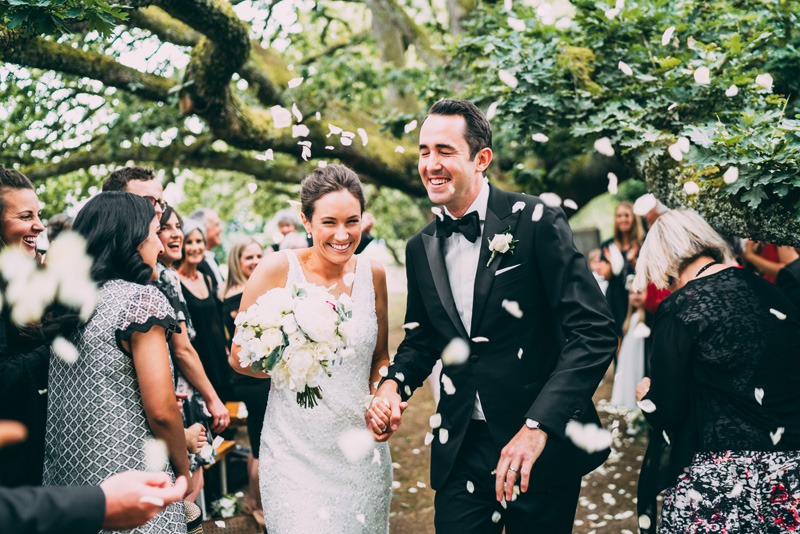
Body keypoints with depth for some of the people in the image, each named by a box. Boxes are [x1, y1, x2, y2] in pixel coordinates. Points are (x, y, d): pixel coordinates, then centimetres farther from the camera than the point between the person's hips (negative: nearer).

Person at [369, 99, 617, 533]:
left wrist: (538, 428, -27)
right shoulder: (422, 248, 4)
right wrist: (396, 381, -4)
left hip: (542, 447, -4)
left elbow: (594, 333, -18)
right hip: (461, 449, 4)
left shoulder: (536, 223, -13)